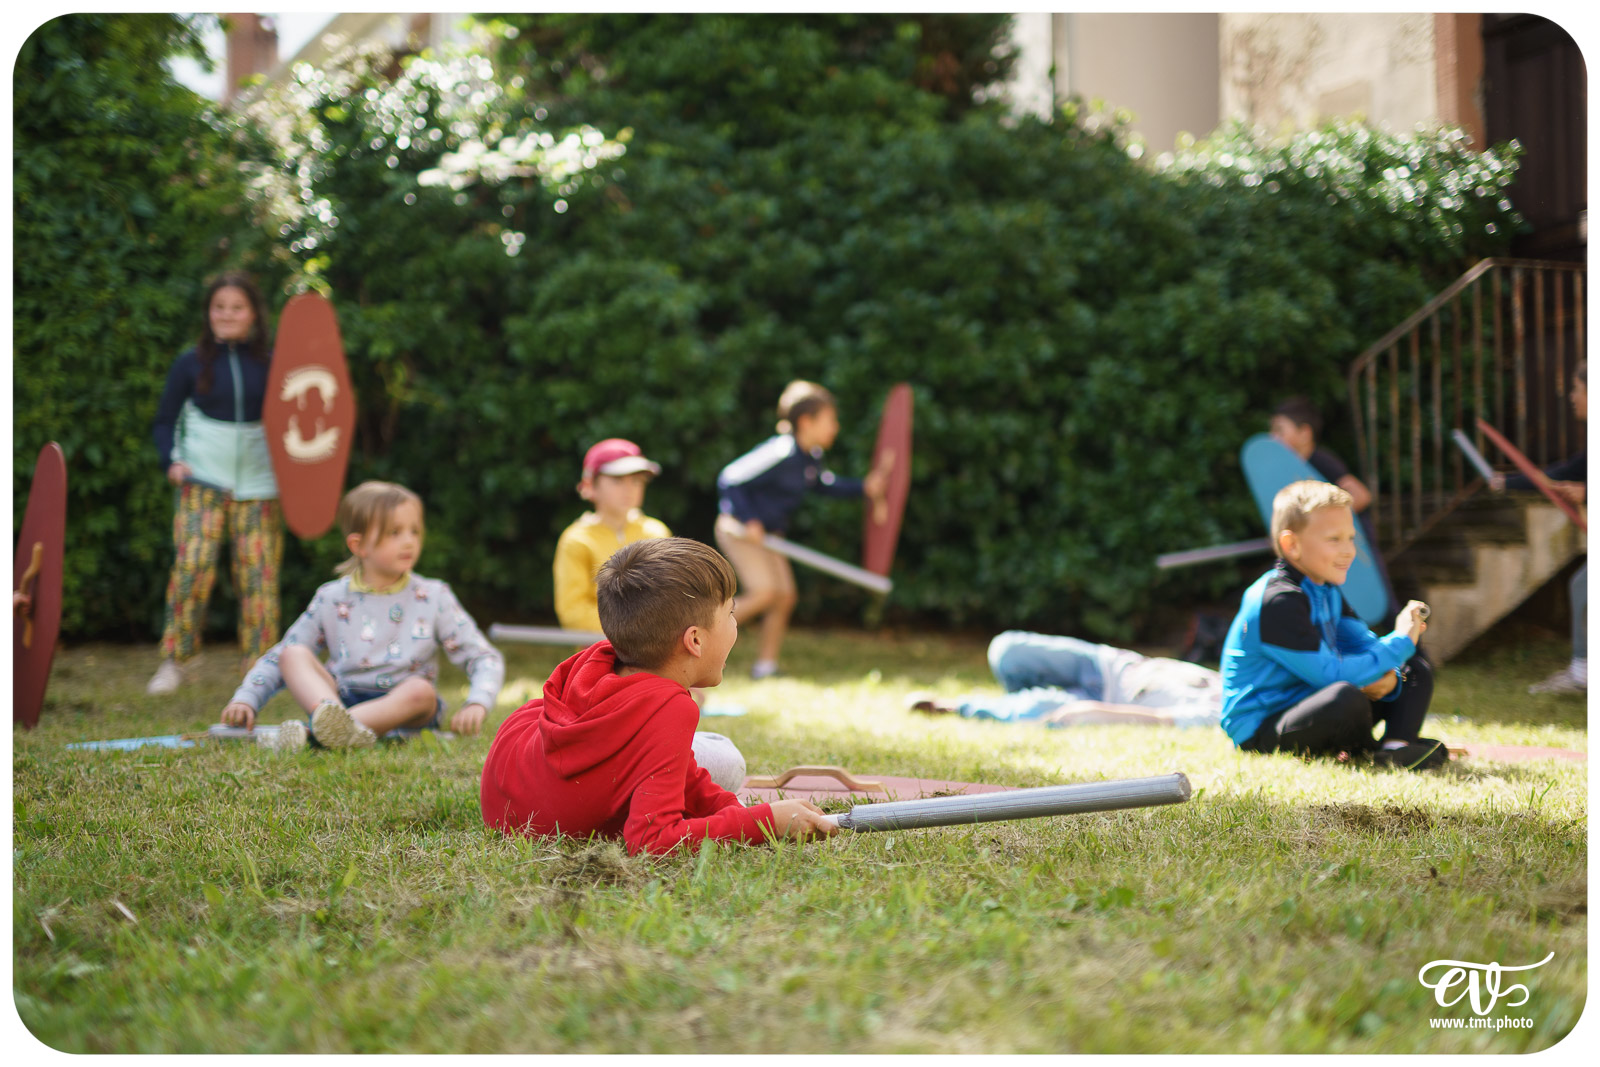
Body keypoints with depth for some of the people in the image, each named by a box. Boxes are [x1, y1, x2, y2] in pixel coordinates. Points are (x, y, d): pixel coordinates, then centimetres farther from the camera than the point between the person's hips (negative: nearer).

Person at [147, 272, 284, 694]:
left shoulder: (270, 362, 4)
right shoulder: (192, 363, 3)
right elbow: (165, 420, 11)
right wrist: (171, 461, -5)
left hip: (258, 485, 1)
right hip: (203, 481, -1)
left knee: (259, 575, -1)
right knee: (193, 564, -14)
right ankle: (177, 659, -1)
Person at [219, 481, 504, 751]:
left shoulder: (433, 598, 5)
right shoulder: (332, 599, 9)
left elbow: (485, 658, 3)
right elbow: (277, 659, 13)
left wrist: (476, 704, -17)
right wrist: (245, 700, -3)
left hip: (404, 707, -1)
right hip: (339, 699, 2)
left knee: (421, 691, -35)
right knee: (294, 654, -20)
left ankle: (316, 731, -51)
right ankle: (327, 716, -52)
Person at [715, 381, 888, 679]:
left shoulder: (812, 456, 3)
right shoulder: (780, 453, -25)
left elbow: (823, 484, 23)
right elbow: (730, 479, -24)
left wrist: (864, 486, 12)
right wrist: (748, 521, -26)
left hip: (767, 532, 9)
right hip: (738, 528, -9)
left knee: (785, 596, 3)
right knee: (764, 592, -20)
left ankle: (765, 666, 12)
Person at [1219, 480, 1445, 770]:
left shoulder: (1324, 590, 12)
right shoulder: (1277, 602, -23)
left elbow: (1364, 644, 11)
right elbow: (1331, 674, -27)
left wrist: (1388, 675, -15)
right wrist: (1400, 643, -17)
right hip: (1260, 732, -10)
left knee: (1417, 671, 12)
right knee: (1345, 697, -41)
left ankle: (1396, 745, -14)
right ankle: (1365, 753, -9)